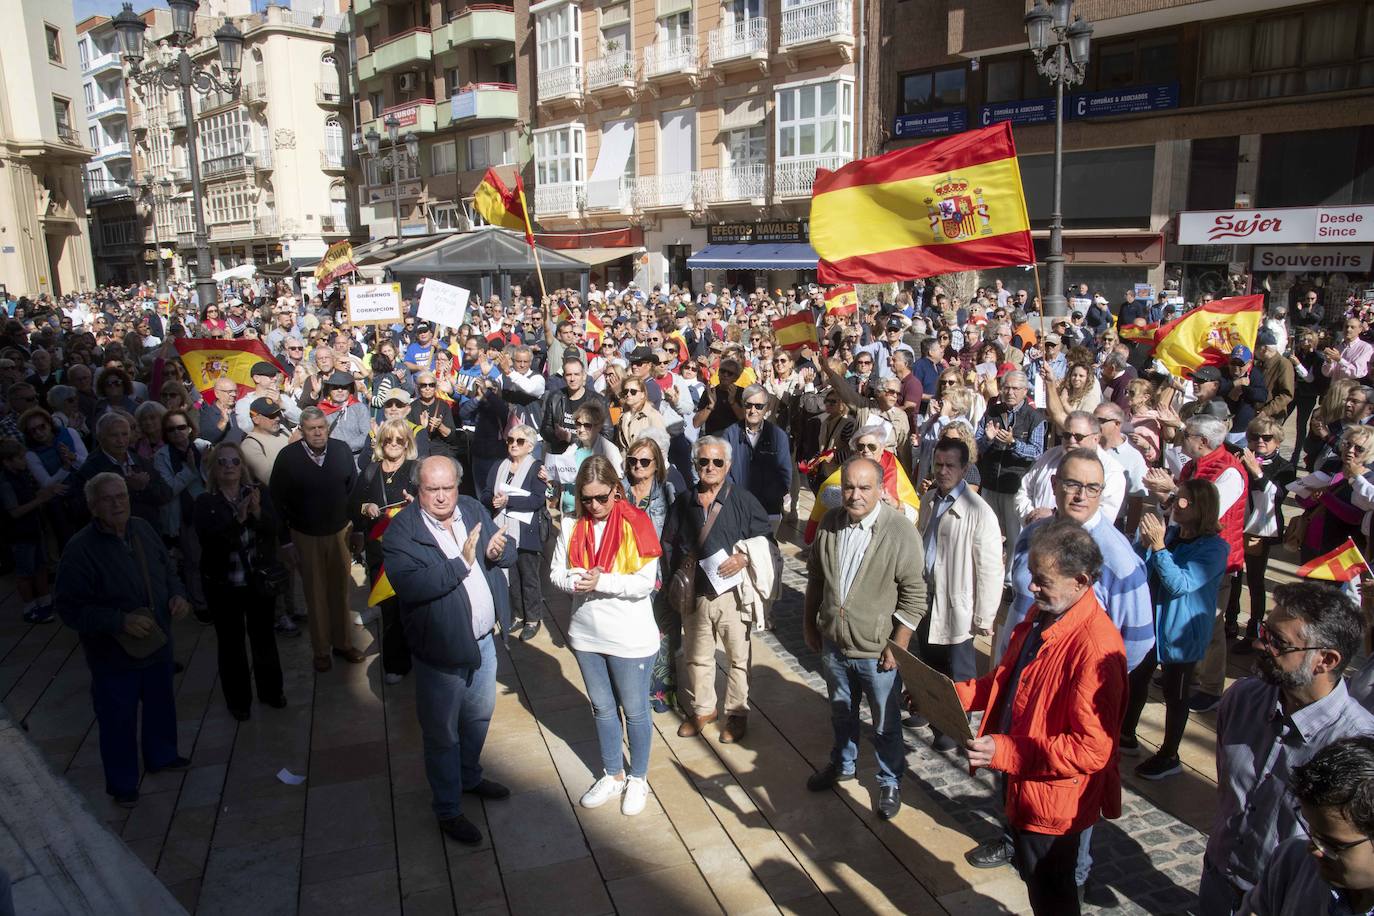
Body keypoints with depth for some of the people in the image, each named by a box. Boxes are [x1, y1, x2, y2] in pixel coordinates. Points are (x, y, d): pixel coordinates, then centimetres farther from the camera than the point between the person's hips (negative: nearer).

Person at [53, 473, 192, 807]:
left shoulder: (143, 529, -5)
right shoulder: (81, 549, -23)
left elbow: (167, 569, 10)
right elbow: (69, 607, -20)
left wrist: (177, 594, -9)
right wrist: (121, 622, -29)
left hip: (158, 643, 6)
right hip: (114, 656, -6)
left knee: (161, 704, 25)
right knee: (119, 719, 12)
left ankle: (161, 755, 50)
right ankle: (122, 783, 34)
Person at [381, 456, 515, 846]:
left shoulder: (473, 510, -1)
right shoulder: (401, 531, -19)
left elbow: (510, 553, 2)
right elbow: (409, 584, -32)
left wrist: (498, 551, -21)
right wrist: (462, 563, -34)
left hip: (483, 639, 6)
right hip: (441, 652, -6)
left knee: (479, 717, 26)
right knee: (443, 734, 11)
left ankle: (470, 776, 51)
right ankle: (448, 811, 31)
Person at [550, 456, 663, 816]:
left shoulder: (635, 524, -15)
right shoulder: (573, 525, -3)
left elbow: (646, 583, -19)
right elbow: (556, 572, 0)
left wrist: (602, 581, -27)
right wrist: (576, 582, -21)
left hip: (630, 637, -4)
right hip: (586, 634, 4)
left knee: (635, 711, 12)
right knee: (602, 708, 20)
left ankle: (638, 779, 33)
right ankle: (613, 775, 39)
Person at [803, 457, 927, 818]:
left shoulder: (900, 531, -19)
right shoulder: (829, 523, -4)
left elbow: (914, 596, -15)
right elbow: (815, 578, 9)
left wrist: (898, 646, -15)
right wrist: (809, 623, 11)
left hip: (877, 651, -4)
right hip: (833, 644, 5)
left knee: (886, 724, 14)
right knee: (841, 713, 25)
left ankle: (890, 781, 37)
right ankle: (842, 764, 49)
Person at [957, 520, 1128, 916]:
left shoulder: (1096, 649, -31)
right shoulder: (1042, 616, -2)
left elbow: (1091, 750, -30)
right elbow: (1007, 679, 11)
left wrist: (1004, 752, -33)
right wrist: (956, 693, -5)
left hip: (1052, 801, -8)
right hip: (1020, 782, 8)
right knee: (1032, 876, 29)